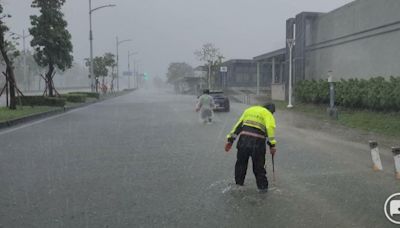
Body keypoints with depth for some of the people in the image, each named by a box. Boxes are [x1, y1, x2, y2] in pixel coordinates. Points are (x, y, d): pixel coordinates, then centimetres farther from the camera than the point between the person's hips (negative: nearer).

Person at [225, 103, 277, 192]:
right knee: (259, 166, 12)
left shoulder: (249, 110, 25)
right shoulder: (268, 114, 12)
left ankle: (238, 184, 29)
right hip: (258, 142, -3)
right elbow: (270, 128, -8)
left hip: (243, 140, 3)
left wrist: (230, 140, 19)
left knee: (241, 164, 19)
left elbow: (238, 125, 20)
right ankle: (263, 186, 20)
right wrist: (272, 145, -12)